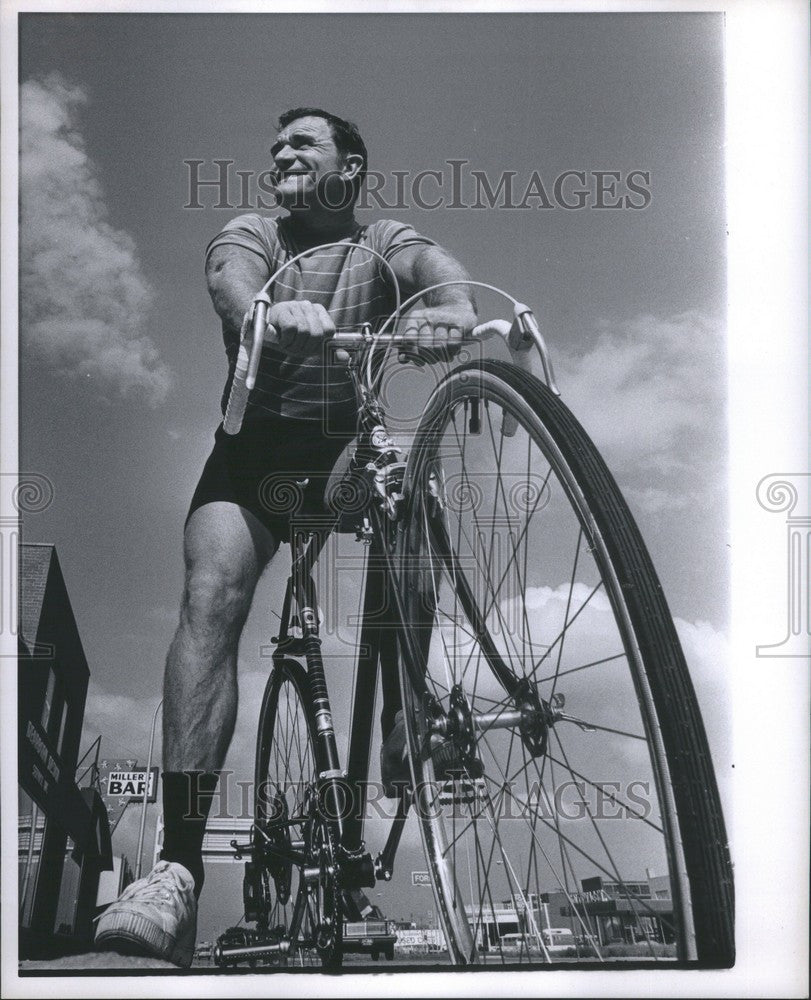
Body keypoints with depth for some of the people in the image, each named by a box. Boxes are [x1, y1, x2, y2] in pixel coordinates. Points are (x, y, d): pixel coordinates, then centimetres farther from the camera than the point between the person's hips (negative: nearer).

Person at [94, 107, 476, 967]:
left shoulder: (385, 244, 10)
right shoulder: (247, 234, 11)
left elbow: (436, 267, -14)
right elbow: (235, 280, -14)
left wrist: (453, 307, -41)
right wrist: (271, 311, -41)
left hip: (352, 451, 1)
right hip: (254, 449, -1)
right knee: (211, 597, -26)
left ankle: (410, 733, -2)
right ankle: (179, 867, -34)